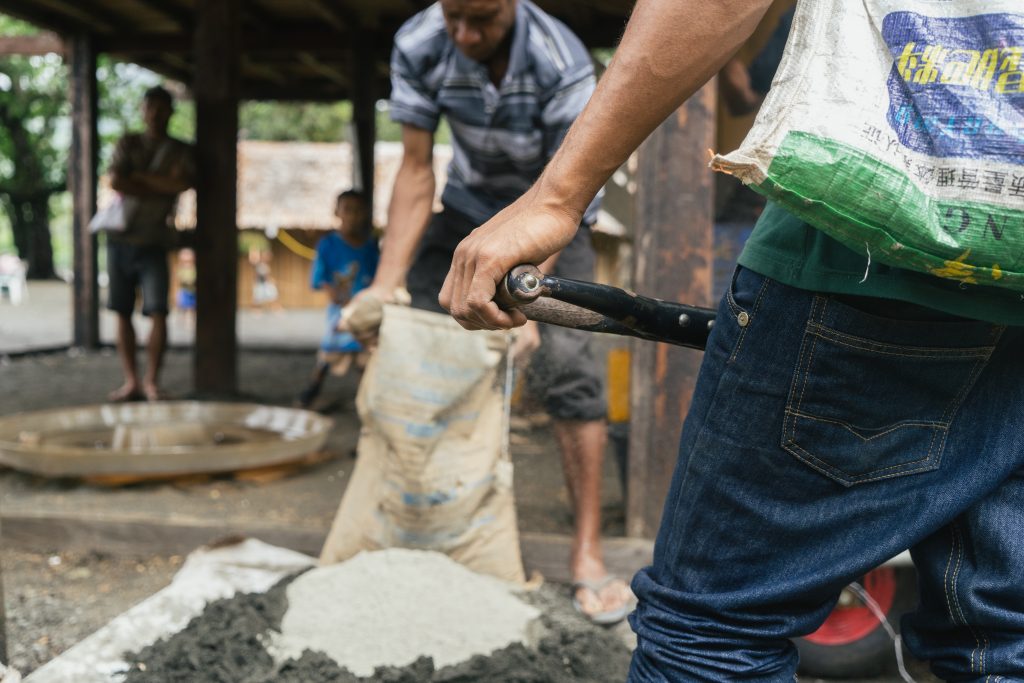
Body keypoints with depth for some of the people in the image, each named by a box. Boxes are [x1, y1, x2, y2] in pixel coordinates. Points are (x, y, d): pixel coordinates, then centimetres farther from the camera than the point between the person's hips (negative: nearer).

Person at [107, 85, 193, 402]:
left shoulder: (181, 151, 7)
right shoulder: (128, 143, 9)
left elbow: (182, 183, -12)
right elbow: (115, 182, -7)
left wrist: (137, 176, -7)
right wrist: (161, 190, -8)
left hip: (154, 242, -2)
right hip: (120, 237, 2)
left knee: (158, 312, -11)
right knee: (122, 312, 3)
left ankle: (152, 381, -2)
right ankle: (131, 381, 10)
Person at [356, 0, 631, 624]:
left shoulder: (562, 64, -32)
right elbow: (416, 173, -18)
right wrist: (385, 284, -26)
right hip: (470, 205, 4)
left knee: (565, 363, -19)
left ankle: (588, 553, -12)